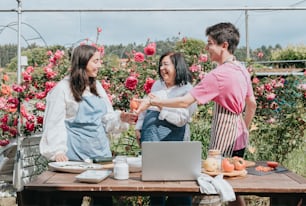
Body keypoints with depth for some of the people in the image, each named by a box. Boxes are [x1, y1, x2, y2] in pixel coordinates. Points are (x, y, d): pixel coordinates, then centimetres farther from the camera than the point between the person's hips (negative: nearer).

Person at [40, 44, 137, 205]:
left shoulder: (97, 86, 11)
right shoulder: (62, 89, -7)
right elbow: (54, 124, -10)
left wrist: (120, 118, -6)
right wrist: (57, 151, -20)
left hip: (101, 150, 6)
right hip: (76, 154, -5)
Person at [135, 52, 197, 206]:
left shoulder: (187, 90, -7)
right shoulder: (157, 85, 13)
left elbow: (181, 119, -16)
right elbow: (146, 107, 18)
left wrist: (161, 106, -19)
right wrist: (138, 128, 15)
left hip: (171, 141, -6)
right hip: (150, 136, 6)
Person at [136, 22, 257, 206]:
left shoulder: (218, 75, -21)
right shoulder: (242, 69, 5)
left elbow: (185, 102, -24)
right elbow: (252, 105, 14)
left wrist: (152, 101, -18)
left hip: (225, 138, -9)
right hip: (240, 138, 9)